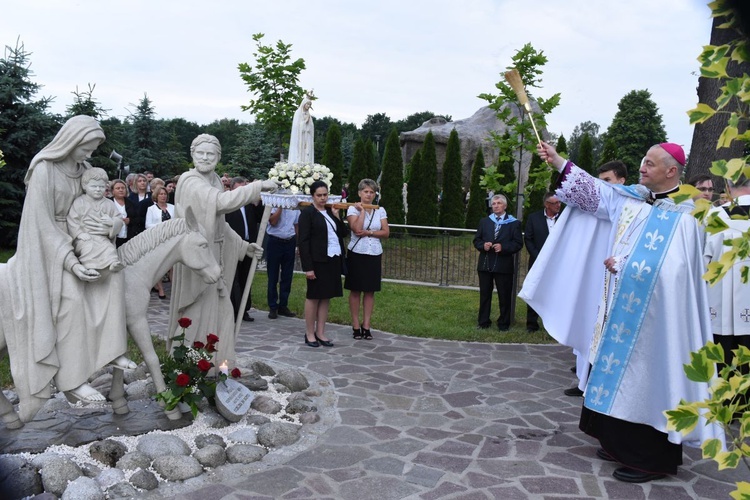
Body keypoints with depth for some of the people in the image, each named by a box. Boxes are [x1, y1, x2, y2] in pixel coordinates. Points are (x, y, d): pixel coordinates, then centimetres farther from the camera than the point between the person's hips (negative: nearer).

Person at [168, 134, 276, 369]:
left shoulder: (215, 182, 11)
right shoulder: (190, 182, -15)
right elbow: (224, 201, -32)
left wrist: (243, 246, 18)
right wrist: (259, 186, -26)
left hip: (214, 256, 9)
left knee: (218, 310, 15)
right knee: (199, 313, 0)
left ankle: (214, 363, 27)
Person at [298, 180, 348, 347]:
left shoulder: (330, 212, 12)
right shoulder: (307, 213, -7)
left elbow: (343, 233, 13)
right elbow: (303, 241, -12)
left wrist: (337, 217, 0)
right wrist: (307, 267, -17)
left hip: (333, 260, 6)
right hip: (317, 261, -6)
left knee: (326, 297, 10)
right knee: (313, 296, 3)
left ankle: (320, 333, 20)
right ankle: (309, 334, 14)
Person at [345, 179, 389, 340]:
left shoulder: (380, 210, 8)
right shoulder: (353, 209, -2)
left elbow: (386, 233, 1)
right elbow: (357, 229, -17)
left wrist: (369, 233, -11)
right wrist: (362, 210, -13)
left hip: (374, 254, 3)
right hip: (357, 253, -3)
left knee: (370, 291, 6)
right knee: (356, 290, 2)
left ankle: (366, 326, 13)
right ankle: (356, 326, 10)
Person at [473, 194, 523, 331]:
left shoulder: (514, 223, 2)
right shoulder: (484, 222, 13)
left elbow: (518, 244, -3)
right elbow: (476, 240, 12)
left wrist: (503, 247, -17)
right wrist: (483, 245, -10)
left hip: (504, 265, -3)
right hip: (485, 264, 3)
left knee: (504, 296, 3)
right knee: (484, 294, 9)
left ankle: (504, 323, 14)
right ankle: (483, 322, 18)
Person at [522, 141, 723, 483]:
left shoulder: (682, 215, -13)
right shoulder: (633, 199, 8)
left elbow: (666, 267, -22)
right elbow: (594, 192, 6)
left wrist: (621, 263, -14)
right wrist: (558, 162, 1)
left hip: (648, 314, -8)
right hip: (623, 307, 8)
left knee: (644, 378, -1)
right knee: (622, 375, 14)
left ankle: (650, 458, 12)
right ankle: (623, 443, 28)